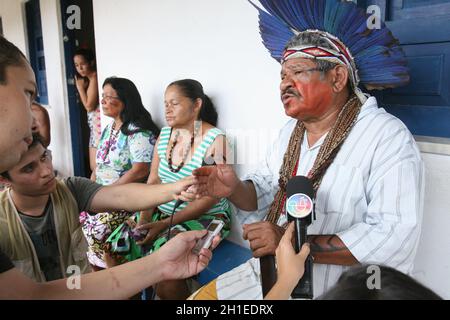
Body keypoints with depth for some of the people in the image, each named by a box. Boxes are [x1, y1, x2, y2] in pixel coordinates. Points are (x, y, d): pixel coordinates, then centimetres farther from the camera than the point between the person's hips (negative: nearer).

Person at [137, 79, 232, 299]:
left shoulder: (214, 139, -14)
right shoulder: (165, 134, 6)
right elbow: (153, 181, 7)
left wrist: (166, 224, -20)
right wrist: (145, 218, -8)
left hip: (204, 218, -6)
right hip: (162, 212, 7)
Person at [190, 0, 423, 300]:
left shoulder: (388, 138, -19)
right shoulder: (290, 131, 6)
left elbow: (395, 239, -26)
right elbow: (263, 193, 7)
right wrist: (235, 189, -16)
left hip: (337, 291, -6)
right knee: (199, 298, 7)